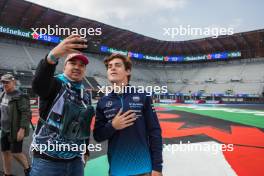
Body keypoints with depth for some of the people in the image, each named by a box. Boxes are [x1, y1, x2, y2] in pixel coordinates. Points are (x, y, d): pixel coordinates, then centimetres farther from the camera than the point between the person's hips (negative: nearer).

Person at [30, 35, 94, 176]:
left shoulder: (86, 95, 8)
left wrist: (85, 151, 17)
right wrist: (53, 56, -50)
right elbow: (37, 85, -33)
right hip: (47, 160, -5)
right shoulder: (55, 84, -9)